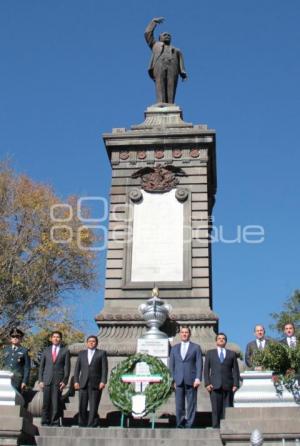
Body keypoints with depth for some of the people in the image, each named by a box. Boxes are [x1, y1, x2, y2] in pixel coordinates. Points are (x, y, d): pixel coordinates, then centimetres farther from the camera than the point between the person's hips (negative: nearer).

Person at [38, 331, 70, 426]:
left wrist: (64, 381, -6)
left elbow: (67, 367, 2)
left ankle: (55, 422, 4)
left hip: (58, 380, -2)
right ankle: (45, 422, 8)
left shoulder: (65, 351, 6)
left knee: (56, 402, -3)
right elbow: (41, 366, 11)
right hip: (47, 380, 2)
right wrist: (40, 380, 2)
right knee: (46, 402, 0)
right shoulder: (46, 350, 12)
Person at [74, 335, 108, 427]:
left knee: (93, 406, -4)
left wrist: (103, 381, -10)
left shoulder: (102, 353, 7)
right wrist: (76, 381, 1)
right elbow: (77, 368, 12)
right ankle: (82, 424, 10)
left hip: (96, 384, -2)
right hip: (83, 384, 3)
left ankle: (92, 424, 2)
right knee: (82, 406, 0)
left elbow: (104, 368, 0)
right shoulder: (82, 353, 16)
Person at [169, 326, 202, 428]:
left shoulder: (196, 347, 8)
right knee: (179, 405, 0)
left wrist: (198, 378, -10)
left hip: (191, 380, -2)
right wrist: (173, 380, 4)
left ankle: (189, 426, 2)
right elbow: (172, 365, 14)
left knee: (191, 404, -2)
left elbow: (199, 364, 1)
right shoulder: (174, 348, 15)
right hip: (178, 381, 2)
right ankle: (180, 425, 7)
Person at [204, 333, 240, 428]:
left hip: (228, 386, 0)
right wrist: (207, 383, -2)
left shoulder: (231, 354, 15)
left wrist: (236, 384, -1)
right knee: (216, 409, -5)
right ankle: (216, 427, -2)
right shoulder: (210, 353, 15)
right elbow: (206, 370, 9)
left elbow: (235, 370, 10)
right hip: (215, 386, 0)